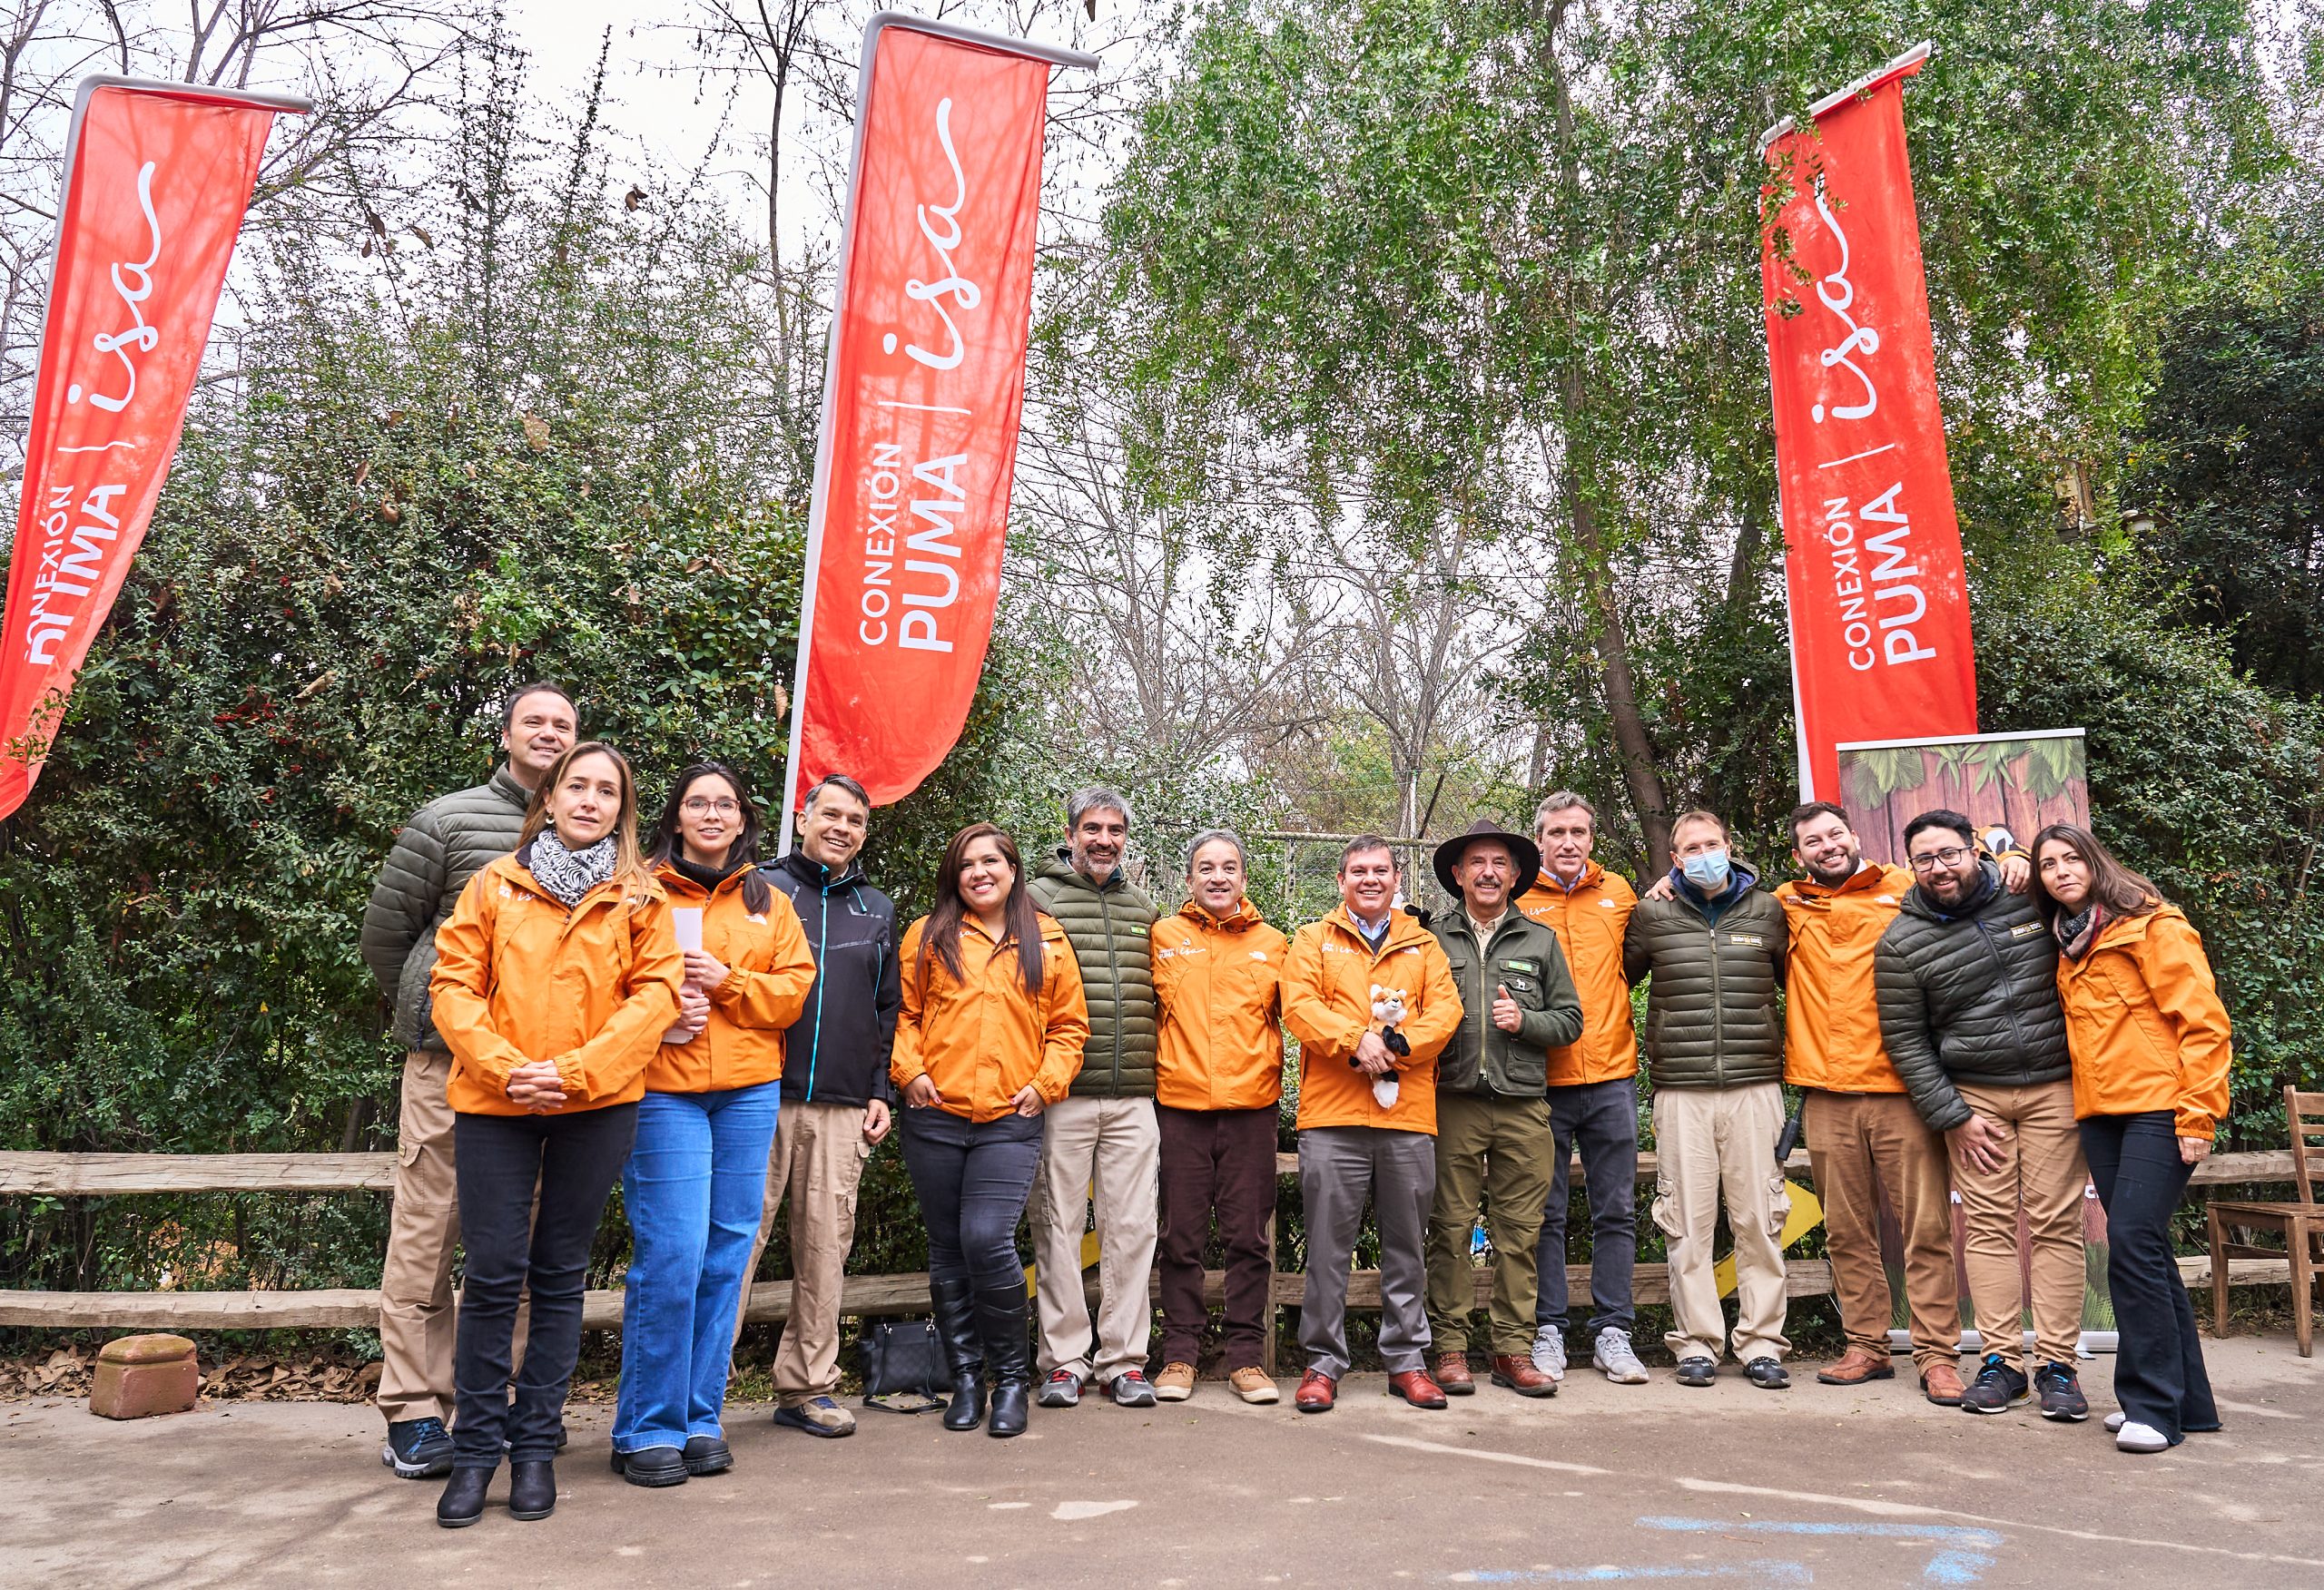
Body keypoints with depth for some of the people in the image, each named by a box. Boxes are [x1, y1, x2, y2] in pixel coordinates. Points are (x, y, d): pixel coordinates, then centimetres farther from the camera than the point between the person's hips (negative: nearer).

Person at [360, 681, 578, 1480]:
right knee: (427, 1232, 2)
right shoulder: (448, 820, 1)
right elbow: (386, 929, 7)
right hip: (452, 1058, -3)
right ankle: (412, 1411, 12)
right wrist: (423, 1014, 9)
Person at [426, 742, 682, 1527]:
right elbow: (453, 984, 1)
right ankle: (476, 1449, 15)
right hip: (494, 1103, 0)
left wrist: (573, 1070, -13)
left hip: (598, 1104, 0)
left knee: (559, 1276, 8)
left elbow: (655, 993, -3)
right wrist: (506, 1066, -13)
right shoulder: (494, 885, 6)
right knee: (491, 1274, -1)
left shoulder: (640, 898, 5)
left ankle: (536, 1446, 20)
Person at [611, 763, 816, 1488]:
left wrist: (726, 981, -7)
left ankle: (701, 1420, 18)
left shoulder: (770, 903, 15)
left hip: (749, 1092, 4)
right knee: (670, 1254, -8)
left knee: (726, 1256, 6)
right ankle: (648, 1429, 5)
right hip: (662, 1089, -4)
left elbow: (794, 987, 7)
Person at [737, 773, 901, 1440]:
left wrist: (881, 1092, 11)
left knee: (826, 1247, 5)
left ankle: (807, 1387, 15)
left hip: (844, 1109, 3)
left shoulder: (878, 910, 18)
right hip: (761, 1097, -3)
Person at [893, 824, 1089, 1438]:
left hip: (1011, 1120, -2)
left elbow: (1069, 1025, 12)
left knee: (987, 1241, -14)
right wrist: (909, 1070, -5)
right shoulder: (929, 936, 9)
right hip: (935, 1117, 2)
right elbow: (902, 1012, 9)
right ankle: (966, 1376, 22)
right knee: (947, 1251, 8)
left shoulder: (1047, 943, 10)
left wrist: (1046, 1082, -1)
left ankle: (1012, 1378, 5)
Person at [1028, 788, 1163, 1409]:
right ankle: (1065, 1361, 13)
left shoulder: (1144, 909, 16)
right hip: (1063, 1096, -3)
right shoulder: (1039, 898, 2)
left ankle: (1124, 1359, 15)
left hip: (1133, 1100, 4)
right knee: (1059, 1228, 3)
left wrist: (1160, 1087, 18)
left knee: (1131, 1229, 5)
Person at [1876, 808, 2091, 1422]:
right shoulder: (1901, 943, -4)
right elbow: (1905, 1039, -1)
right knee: (1989, 1226, 0)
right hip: (1970, 1094, 0)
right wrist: (1953, 1117, -5)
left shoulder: (2032, 895, -1)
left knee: (2056, 1225, 0)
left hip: (2054, 1086, 0)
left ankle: (2058, 1365, 6)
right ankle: (2001, 1362, 7)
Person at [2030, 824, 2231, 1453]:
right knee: (2143, 1252, 9)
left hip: (2158, 1107, -7)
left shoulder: (2151, 924, -6)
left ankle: (2153, 1405, -3)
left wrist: (2197, 1114, -14)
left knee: (2132, 1245, -12)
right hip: (2099, 1113, 7)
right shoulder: (2067, 942, 15)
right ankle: (2188, 1399, 19)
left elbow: (2203, 1020, -9)